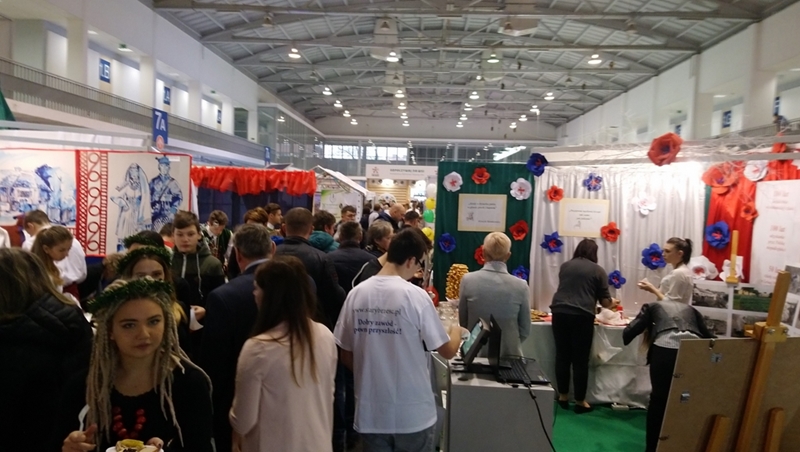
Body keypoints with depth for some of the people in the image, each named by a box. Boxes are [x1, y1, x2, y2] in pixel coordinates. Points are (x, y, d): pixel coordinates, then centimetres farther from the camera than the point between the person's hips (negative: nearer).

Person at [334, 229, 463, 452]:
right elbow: (448, 351, -8)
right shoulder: (415, 295, -16)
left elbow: (346, 356, 3)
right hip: (412, 414, -3)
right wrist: (456, 330, 13)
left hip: (370, 413, 4)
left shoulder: (356, 294, -5)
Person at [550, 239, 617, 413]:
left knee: (562, 356, 11)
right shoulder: (598, 270, 5)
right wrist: (613, 302, 31)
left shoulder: (565, 265, 15)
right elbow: (605, 301, 7)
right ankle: (580, 401, 13)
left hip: (559, 312, 3)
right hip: (582, 316, -3)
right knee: (580, 360, 4)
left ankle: (563, 397, 20)